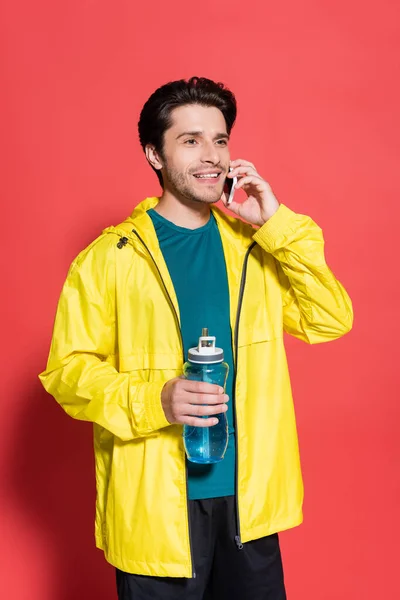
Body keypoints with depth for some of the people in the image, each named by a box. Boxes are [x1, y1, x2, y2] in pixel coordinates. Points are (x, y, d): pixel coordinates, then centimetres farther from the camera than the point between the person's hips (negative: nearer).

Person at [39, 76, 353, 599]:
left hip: (248, 496, 4)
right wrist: (155, 400, -22)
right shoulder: (109, 257, -5)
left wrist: (278, 224, -8)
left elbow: (331, 321, -1)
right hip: (155, 503, -3)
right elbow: (67, 369, -6)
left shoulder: (253, 246, 6)